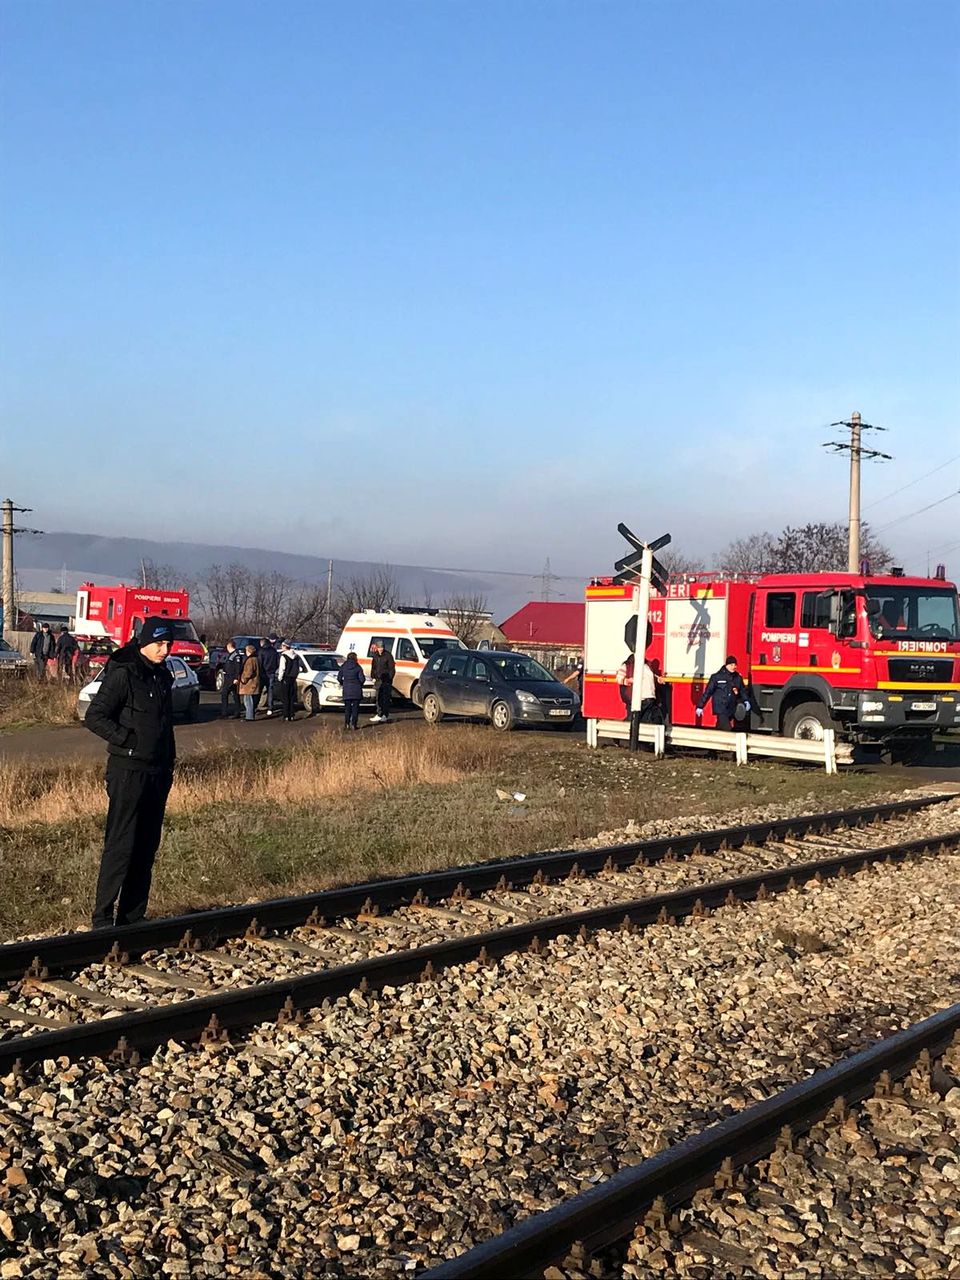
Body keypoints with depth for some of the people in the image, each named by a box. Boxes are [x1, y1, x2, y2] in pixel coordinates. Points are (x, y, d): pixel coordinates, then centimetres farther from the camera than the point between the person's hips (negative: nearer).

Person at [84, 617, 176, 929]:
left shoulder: (163, 676, 13)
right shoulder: (123, 674, -12)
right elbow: (94, 717, -15)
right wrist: (129, 740, -17)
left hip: (158, 773, 8)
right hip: (128, 771, -8)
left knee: (147, 847, 11)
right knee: (120, 846, -6)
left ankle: (132, 915, 19)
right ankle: (103, 916, 2)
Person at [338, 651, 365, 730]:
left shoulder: (343, 667, 4)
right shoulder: (358, 667, -4)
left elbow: (339, 677, 2)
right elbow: (361, 678, -8)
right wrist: (360, 684, 11)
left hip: (346, 690, 2)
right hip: (356, 690, -2)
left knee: (347, 707, 9)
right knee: (355, 707, 4)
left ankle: (346, 724, 2)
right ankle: (354, 724, 0)